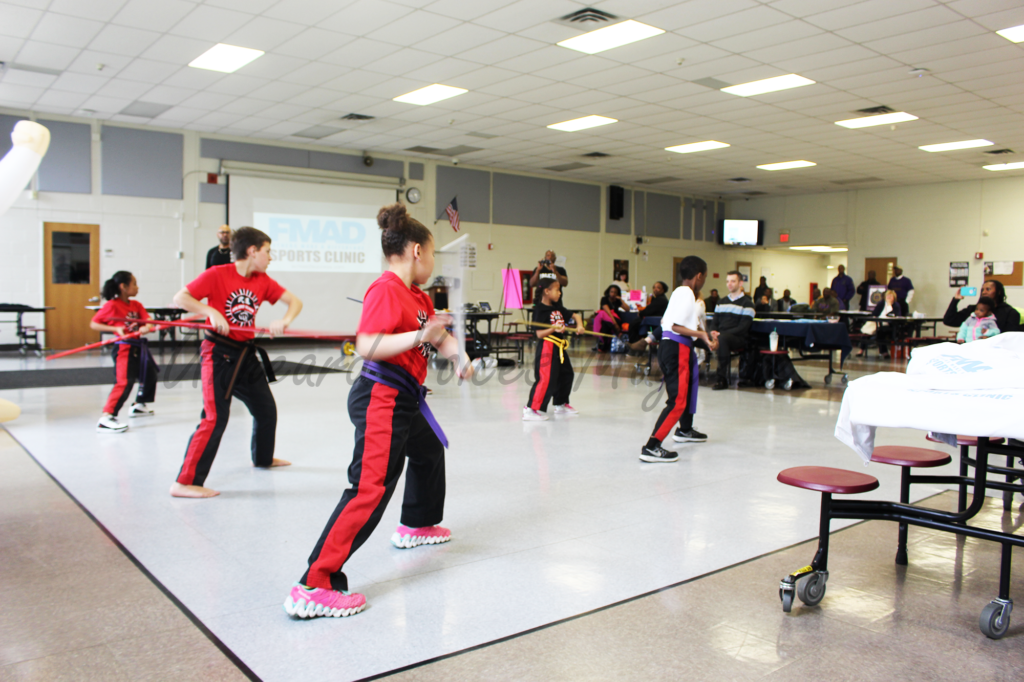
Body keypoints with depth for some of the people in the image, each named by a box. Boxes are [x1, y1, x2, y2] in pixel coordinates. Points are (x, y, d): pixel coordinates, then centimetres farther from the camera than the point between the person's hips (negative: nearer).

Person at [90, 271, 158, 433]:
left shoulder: (136, 305, 11)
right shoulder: (112, 305, -9)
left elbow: (148, 321, -1)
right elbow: (94, 324, -5)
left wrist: (147, 327, -25)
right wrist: (116, 329, -17)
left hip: (138, 347, 9)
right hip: (124, 348, -8)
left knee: (149, 376, 24)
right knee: (124, 382, -21)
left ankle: (139, 406, 44)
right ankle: (106, 418, -24)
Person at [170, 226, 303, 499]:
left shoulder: (263, 281, 5)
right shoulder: (217, 274, -12)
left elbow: (295, 301, 3)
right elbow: (180, 297, -16)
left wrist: (284, 320, -17)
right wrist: (211, 312, -29)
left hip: (247, 354, 8)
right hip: (219, 353, -7)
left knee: (266, 409, 19)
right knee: (215, 418, -14)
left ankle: (263, 458, 45)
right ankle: (184, 483, -9)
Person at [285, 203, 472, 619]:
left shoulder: (417, 295, 15)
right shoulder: (386, 290, -16)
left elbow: (439, 335, 16)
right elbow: (366, 346, -27)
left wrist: (458, 355, -4)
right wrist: (419, 336, -32)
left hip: (404, 399, 11)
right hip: (381, 400, -11)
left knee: (429, 451, 32)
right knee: (371, 488, -18)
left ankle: (417, 525, 55)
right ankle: (314, 587, -19)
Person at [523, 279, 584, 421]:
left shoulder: (558, 308, 13)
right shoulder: (540, 310, -13)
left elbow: (575, 315, 21)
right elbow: (539, 334, -17)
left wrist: (579, 325, 2)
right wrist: (553, 329, -31)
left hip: (559, 348, 10)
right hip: (546, 347, -9)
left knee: (566, 375, 19)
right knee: (546, 378, -17)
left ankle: (561, 404, 37)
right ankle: (531, 409, -13)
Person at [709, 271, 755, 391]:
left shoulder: (747, 303, 1)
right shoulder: (722, 302, 21)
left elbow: (743, 328, -8)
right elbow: (714, 321, 19)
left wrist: (721, 334, -19)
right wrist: (713, 331, -7)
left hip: (738, 339, -5)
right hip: (719, 335, 5)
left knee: (722, 338, -41)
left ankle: (722, 379, -32)